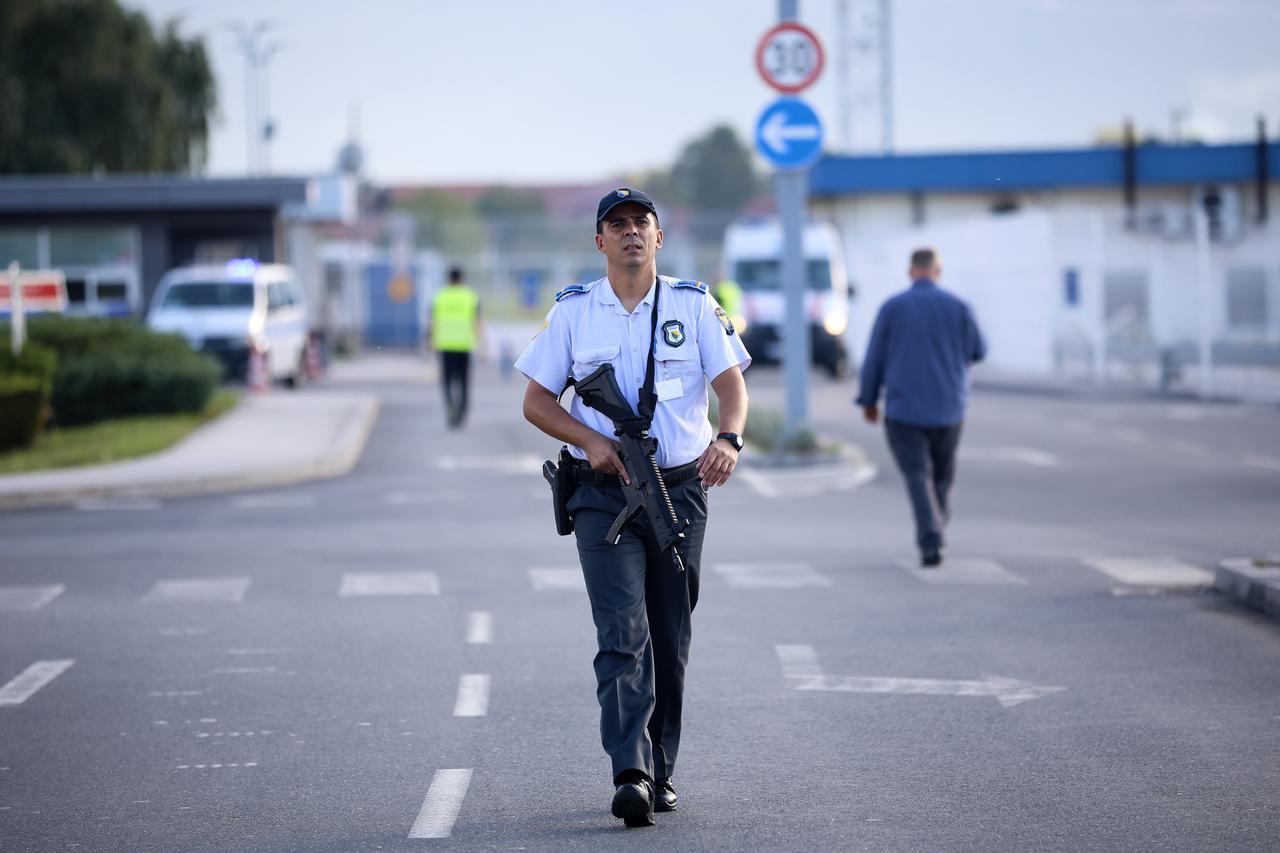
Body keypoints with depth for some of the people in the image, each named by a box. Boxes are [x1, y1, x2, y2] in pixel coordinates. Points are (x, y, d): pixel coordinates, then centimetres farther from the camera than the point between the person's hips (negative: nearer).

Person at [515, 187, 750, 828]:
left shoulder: (695, 306, 4)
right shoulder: (572, 311, 4)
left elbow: (731, 383, -5)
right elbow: (537, 400, 6)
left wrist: (728, 438, -27)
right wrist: (591, 441, -12)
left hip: (680, 488, 2)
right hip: (603, 492, -1)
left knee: (669, 641, 8)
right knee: (623, 634, -15)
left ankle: (659, 774, 19)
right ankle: (630, 776, -25)